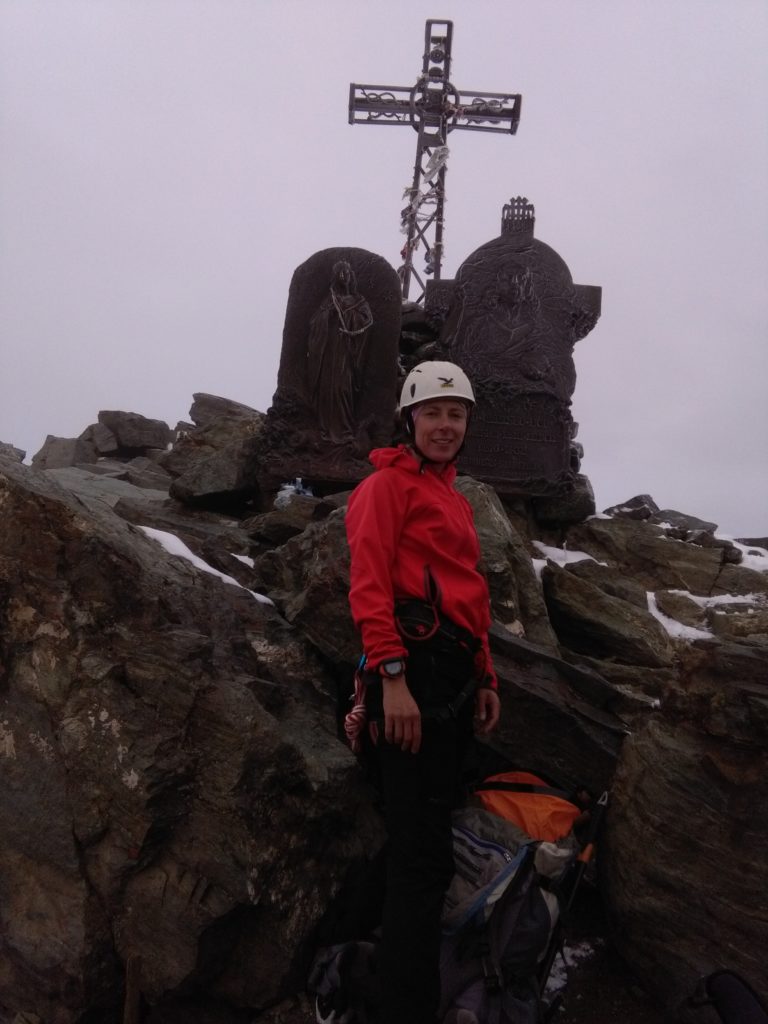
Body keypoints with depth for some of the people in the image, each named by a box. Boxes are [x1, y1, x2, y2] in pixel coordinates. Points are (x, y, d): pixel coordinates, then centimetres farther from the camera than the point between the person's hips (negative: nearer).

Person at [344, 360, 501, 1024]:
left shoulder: (454, 499, 24)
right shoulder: (390, 483, -2)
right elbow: (369, 581, -13)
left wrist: (484, 679, 19)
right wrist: (392, 677, -22)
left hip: (456, 677, 9)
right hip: (415, 669, -9)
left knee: (429, 846, 17)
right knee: (423, 856, -7)